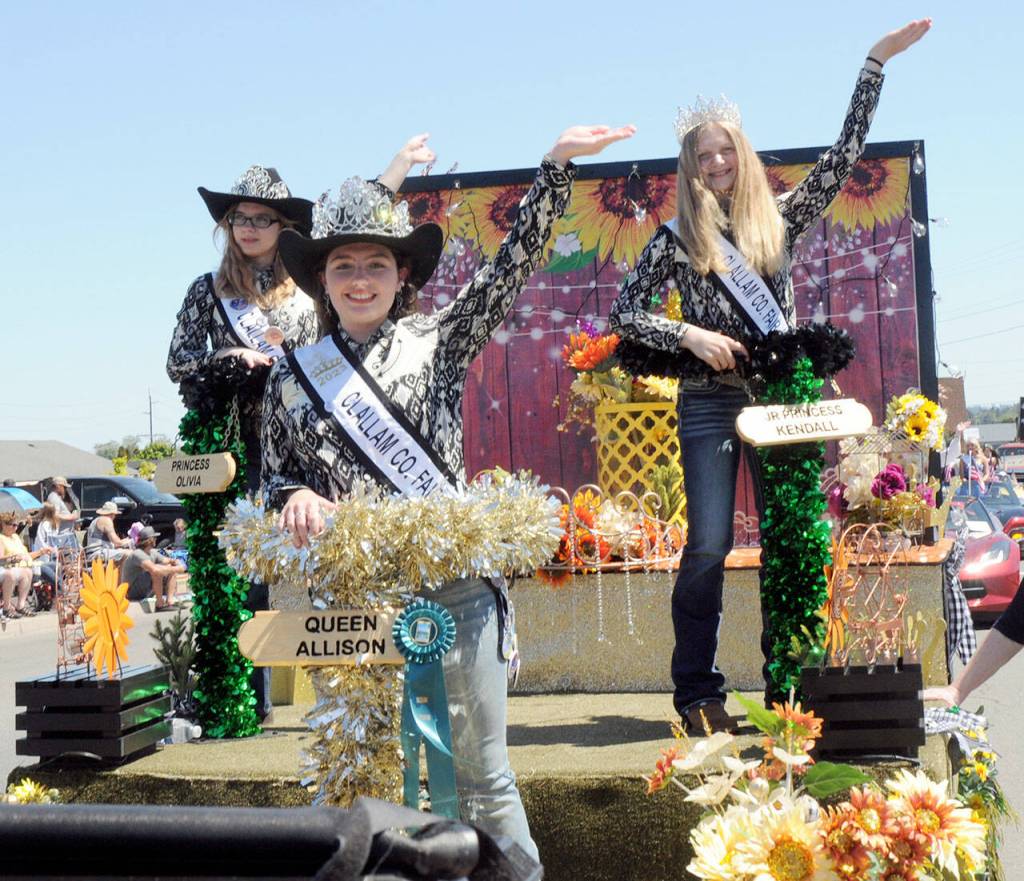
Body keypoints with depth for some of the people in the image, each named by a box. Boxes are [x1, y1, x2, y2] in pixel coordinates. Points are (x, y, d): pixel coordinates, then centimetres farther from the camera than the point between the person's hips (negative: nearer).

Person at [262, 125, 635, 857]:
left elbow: (512, 267, -2)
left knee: (485, 778, 7)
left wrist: (558, 164, -8)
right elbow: (276, 479, 14)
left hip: (454, 589, -1)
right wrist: (296, 497, -9)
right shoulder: (294, 377, 9)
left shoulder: (437, 343, 4)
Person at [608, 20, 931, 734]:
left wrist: (875, 63, 7)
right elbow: (623, 314, 4)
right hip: (710, 406, -2)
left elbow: (847, 152, 10)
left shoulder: (780, 219, 10)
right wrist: (692, 336, -10)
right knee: (710, 547, -8)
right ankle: (698, 693, 2)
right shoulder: (677, 240, 4)